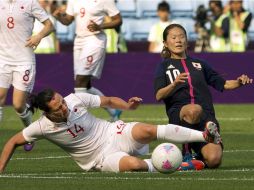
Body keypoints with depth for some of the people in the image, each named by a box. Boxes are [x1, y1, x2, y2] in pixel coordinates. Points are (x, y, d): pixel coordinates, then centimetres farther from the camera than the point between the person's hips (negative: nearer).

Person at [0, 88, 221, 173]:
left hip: (114, 134, 2)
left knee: (148, 130, -27)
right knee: (133, 164, -37)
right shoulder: (42, 127, -14)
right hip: (101, 157, -2)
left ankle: (205, 135, -27)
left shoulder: (76, 99, -12)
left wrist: (128, 106, -15)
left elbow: (108, 100, 2)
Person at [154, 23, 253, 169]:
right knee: (194, 110, -41)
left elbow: (223, 84, 26)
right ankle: (186, 150, -19)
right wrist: (174, 84, -20)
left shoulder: (199, 64, 26)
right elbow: (159, 96, 0)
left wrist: (239, 82, 4)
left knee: (214, 160, -20)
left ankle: (199, 155, 16)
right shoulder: (164, 66, 15)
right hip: (179, 114, -3)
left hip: (206, 116, 3)